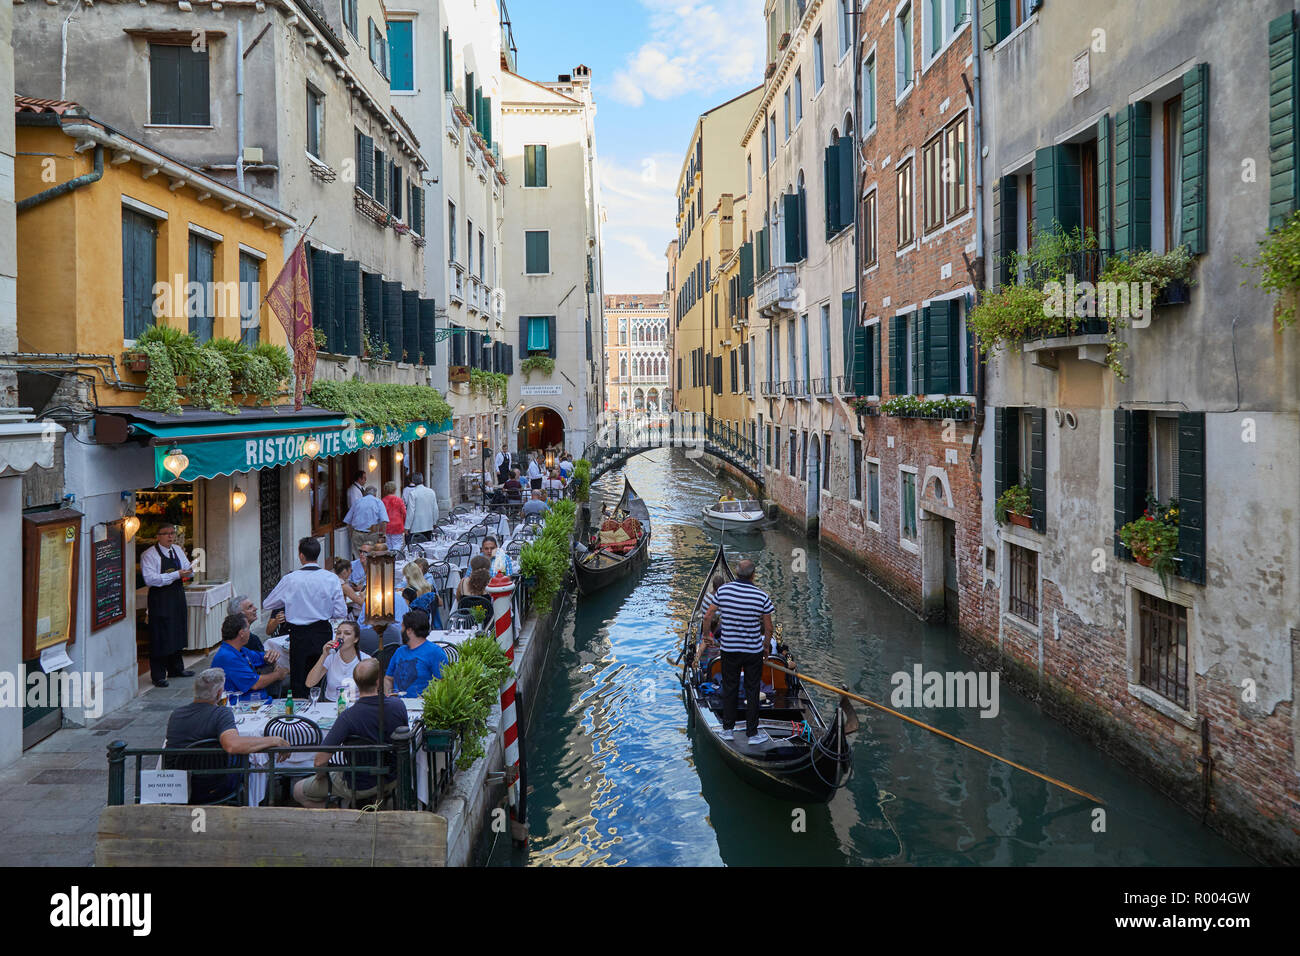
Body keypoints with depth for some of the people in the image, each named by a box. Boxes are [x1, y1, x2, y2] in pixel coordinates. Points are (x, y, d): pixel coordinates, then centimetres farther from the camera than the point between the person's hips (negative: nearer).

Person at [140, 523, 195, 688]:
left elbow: (188, 571, 18)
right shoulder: (149, 555, -10)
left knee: (178, 633, 15)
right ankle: (158, 675, 4)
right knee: (160, 637, -4)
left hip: (178, 597, 7)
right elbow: (150, 579, -21)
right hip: (160, 599, -7)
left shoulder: (178, 550, 12)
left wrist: (188, 574, -7)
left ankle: (176, 668, 29)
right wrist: (176, 575, -24)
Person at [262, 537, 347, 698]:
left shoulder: (290, 579, -9)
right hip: (323, 634, 1)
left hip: (299, 635, -1)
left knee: (299, 686, 11)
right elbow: (341, 613, -6)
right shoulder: (331, 578, -8)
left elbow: (267, 604, 5)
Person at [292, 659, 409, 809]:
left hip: (359, 788, -5)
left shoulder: (348, 717, -30)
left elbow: (320, 761, -26)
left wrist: (320, 775, -4)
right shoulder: (398, 706, -17)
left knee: (299, 790, 16)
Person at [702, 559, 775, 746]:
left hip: (729, 649, 2)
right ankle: (752, 733, 16)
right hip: (753, 651, -2)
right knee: (752, 691, 9)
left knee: (729, 688, 15)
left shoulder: (723, 590, -8)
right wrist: (765, 645, 13)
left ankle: (727, 730, 23)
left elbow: (707, 616, 0)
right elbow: (768, 628, -5)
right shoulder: (761, 596, -13)